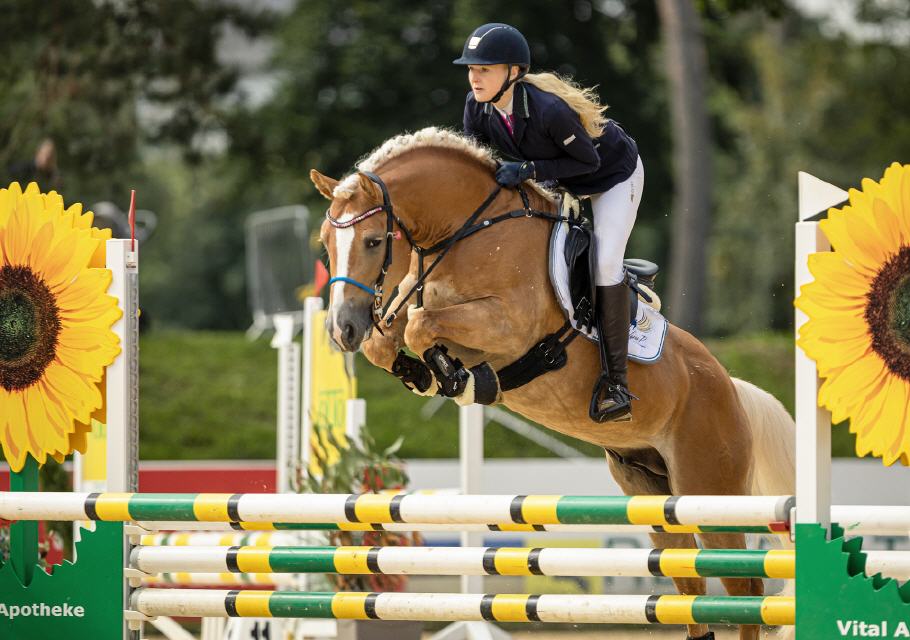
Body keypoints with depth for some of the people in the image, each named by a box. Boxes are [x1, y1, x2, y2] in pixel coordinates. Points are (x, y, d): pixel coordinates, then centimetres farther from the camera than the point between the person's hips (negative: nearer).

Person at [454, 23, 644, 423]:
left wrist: (528, 170, -39)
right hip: (558, 184, 7)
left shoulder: (549, 110, -40)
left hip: (613, 177, -7)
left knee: (605, 262, -21)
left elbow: (588, 160, -28)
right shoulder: (477, 108, -20)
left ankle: (615, 380, -16)